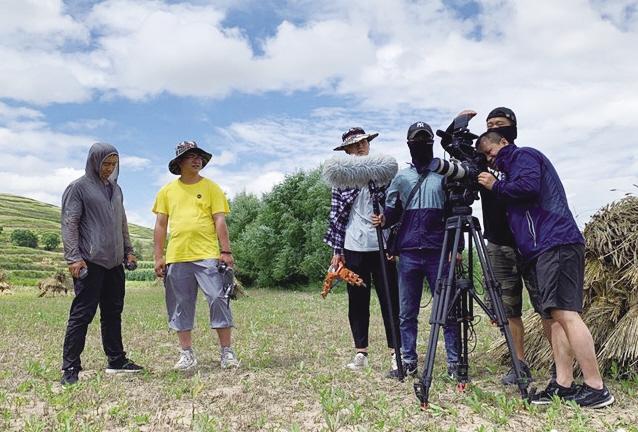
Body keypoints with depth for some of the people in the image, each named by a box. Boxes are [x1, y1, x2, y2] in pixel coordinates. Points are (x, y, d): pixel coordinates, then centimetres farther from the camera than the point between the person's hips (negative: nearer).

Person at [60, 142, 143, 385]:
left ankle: (116, 361, 20)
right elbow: (69, 224, -8)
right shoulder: (78, 187, -2)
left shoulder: (115, 189, 18)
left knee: (113, 312, 11)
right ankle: (70, 368, 1)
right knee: (82, 314, -5)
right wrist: (73, 257, -15)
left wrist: (128, 251, 19)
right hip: (90, 263, -6)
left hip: (114, 262, 7)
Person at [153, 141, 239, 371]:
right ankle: (186, 354, 18)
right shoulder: (167, 191, 11)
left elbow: (220, 221, 0)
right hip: (176, 258, 3)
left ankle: (226, 352, 5)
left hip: (207, 256, -2)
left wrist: (226, 251, -8)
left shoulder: (211, 188, 5)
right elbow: (160, 225, 11)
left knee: (218, 300, -6)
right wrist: (158, 257, 5)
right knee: (180, 306, 6)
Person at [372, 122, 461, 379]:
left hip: (439, 251, -2)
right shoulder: (401, 177, 14)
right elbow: (393, 211, 18)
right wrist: (384, 220, -5)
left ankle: (454, 363, 7)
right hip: (408, 253, 2)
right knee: (407, 312, 5)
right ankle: (408, 362, 15)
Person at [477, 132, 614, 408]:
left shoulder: (524, 155, 3)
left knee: (564, 313, -15)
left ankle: (596, 389, -13)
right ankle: (563, 385, 3)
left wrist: (495, 186, -3)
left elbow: (528, 186, -16)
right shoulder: (514, 165, 31)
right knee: (554, 316, 4)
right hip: (546, 249, 10)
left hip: (556, 244, -10)